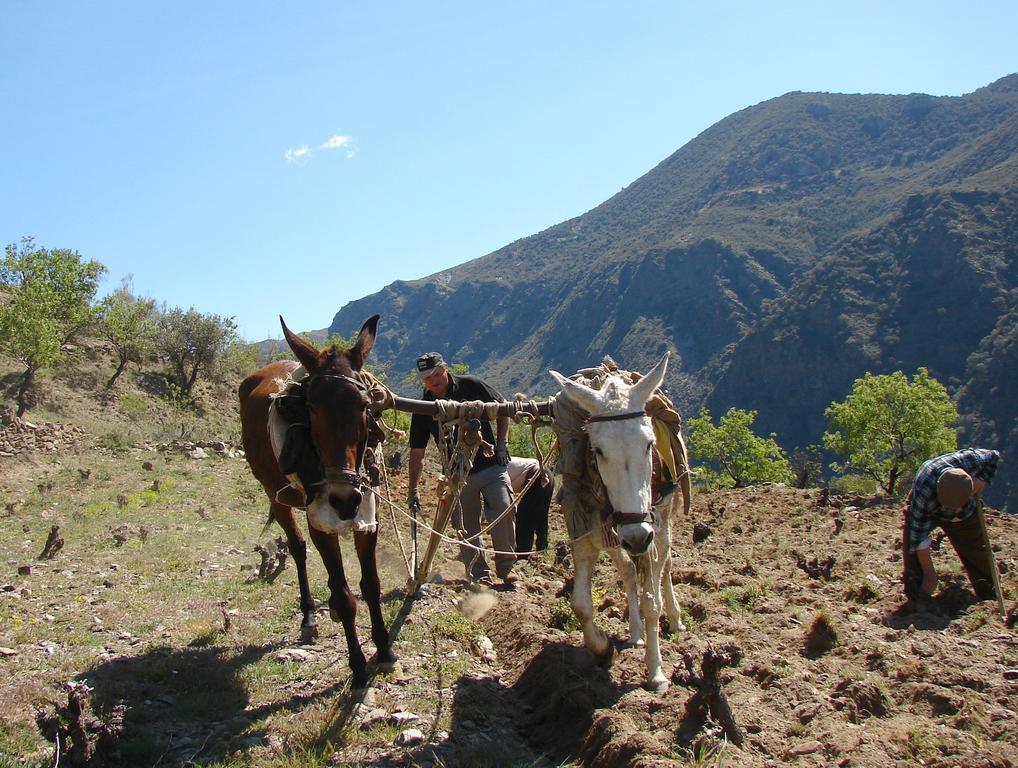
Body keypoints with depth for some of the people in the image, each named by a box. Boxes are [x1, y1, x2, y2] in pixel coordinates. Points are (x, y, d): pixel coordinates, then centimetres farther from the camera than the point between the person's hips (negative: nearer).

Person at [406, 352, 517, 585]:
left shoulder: (472, 386, -4)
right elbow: (416, 454, 1)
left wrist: (502, 443, -1)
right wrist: (412, 490, -3)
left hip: (491, 464, -1)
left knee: (503, 511, -13)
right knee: (466, 528, 1)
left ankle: (506, 567, 3)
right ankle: (479, 574, 14)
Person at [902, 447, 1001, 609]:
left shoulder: (972, 460, -38)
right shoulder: (923, 490, -44)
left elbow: (994, 457, -11)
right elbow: (919, 532, -34)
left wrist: (982, 481, -28)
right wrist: (929, 572, -30)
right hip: (923, 510, -3)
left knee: (979, 555, 4)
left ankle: (990, 598, 24)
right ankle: (917, 598, -17)